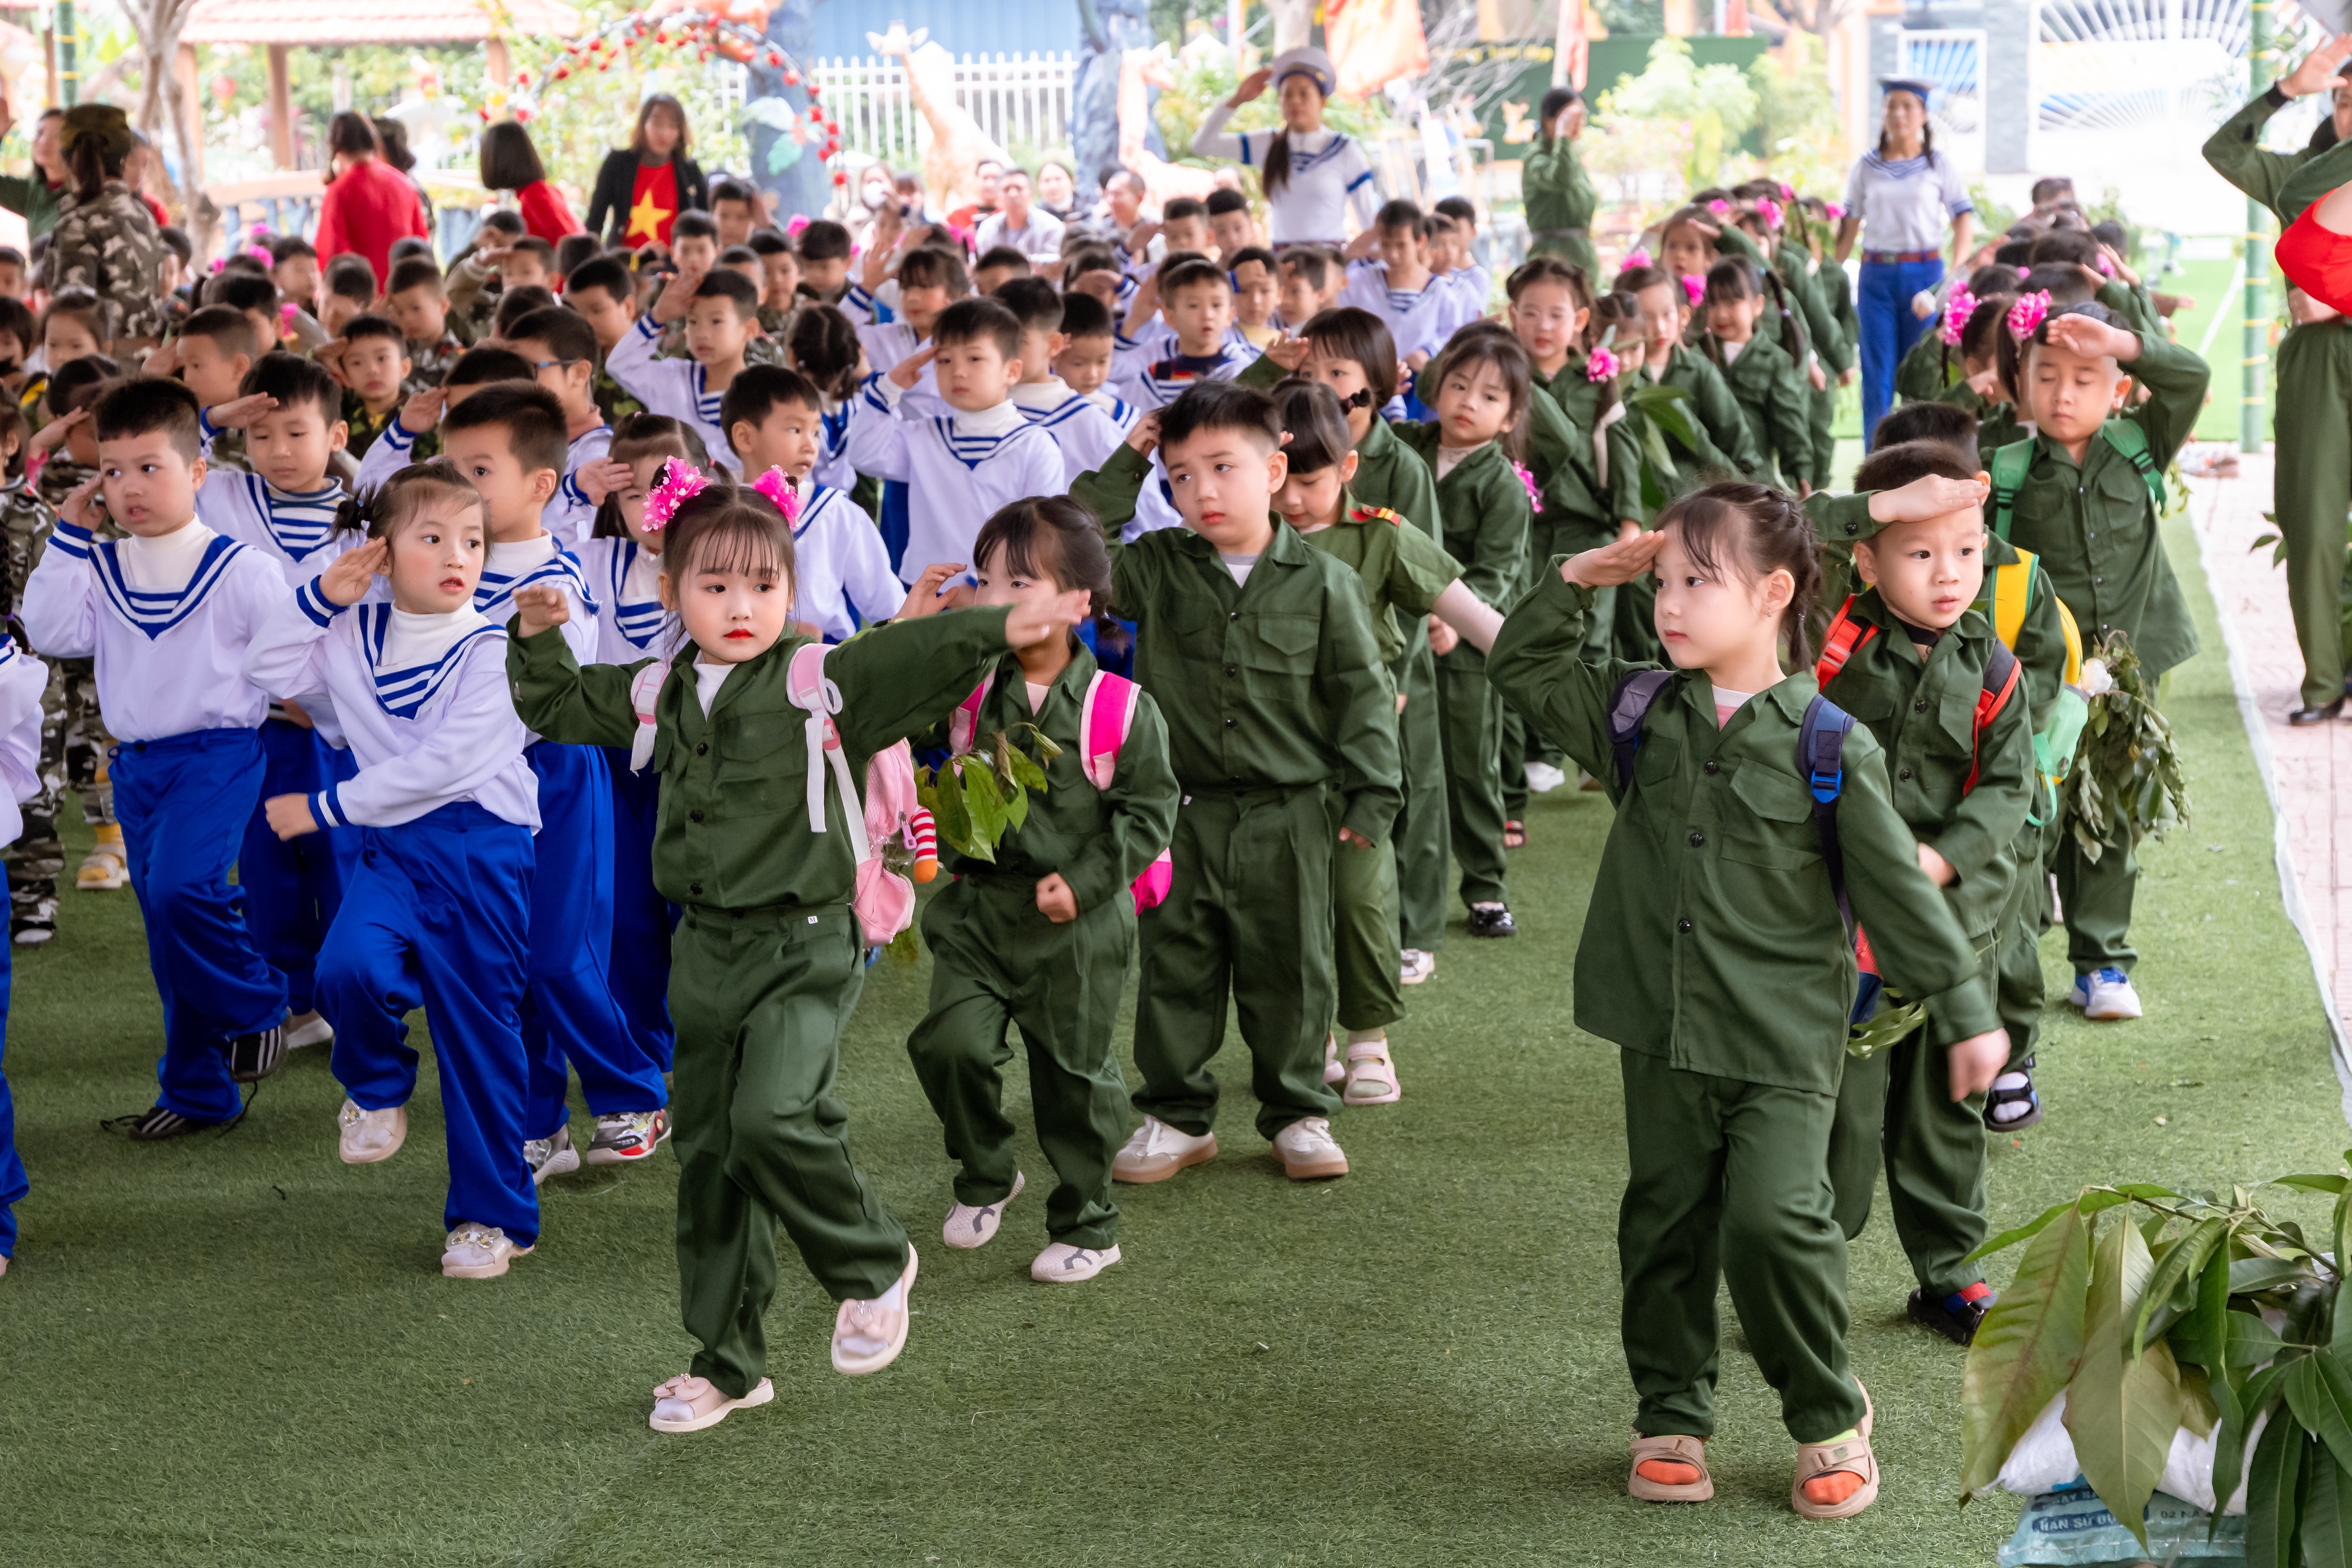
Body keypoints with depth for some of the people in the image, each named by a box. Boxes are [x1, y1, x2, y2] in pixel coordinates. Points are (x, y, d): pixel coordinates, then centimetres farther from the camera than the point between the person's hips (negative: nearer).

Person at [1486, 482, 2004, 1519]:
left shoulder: (1827, 745, -8)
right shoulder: (1640, 712, 3)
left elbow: (1898, 888, -3)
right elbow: (1523, 669, 14)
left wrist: (1969, 1013, 1)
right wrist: (1574, 581, -1)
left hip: (1783, 1042, -4)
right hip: (1662, 1033, 4)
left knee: (1775, 1220, -14)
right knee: (1664, 1223, 11)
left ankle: (1829, 1421, 8)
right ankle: (1670, 1419, 27)